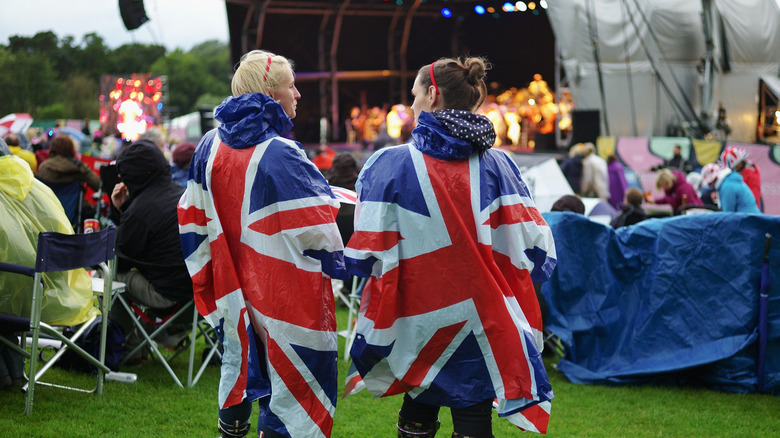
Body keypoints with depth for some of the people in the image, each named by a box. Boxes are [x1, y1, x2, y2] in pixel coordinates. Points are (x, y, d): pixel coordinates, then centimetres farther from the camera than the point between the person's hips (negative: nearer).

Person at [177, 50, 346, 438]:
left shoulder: (211, 146, 2)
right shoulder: (281, 155, -20)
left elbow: (192, 218, 9)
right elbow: (317, 230, -17)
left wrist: (206, 277, 18)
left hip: (233, 291, 7)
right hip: (284, 293, -7)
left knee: (242, 367, 20)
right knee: (289, 376, 4)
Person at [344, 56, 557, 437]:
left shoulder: (389, 165, -10)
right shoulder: (497, 165, -4)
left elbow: (367, 255, -11)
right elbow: (532, 245, -4)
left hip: (417, 326, -1)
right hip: (481, 328, 1)